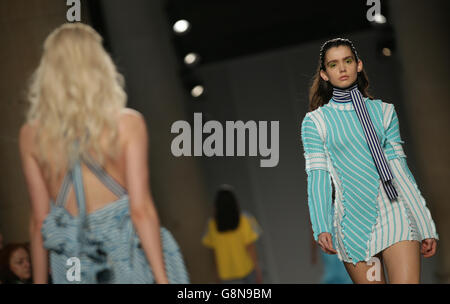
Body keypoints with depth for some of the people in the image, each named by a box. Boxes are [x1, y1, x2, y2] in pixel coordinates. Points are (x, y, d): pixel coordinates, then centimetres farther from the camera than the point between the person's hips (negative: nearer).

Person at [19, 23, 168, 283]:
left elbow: (39, 218, 4)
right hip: (122, 251, -2)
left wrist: (40, 280, 13)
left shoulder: (31, 134, 1)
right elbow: (141, 209, -10)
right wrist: (162, 278, -5)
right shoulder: (127, 123, -6)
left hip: (69, 263, 3)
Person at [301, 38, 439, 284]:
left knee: (408, 280, -17)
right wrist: (321, 228, -14)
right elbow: (318, 176, 0)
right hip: (355, 219, -1)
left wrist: (426, 226, 8)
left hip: (394, 212, 1)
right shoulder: (315, 122, 7)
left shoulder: (383, 111, 13)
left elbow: (399, 169, 11)